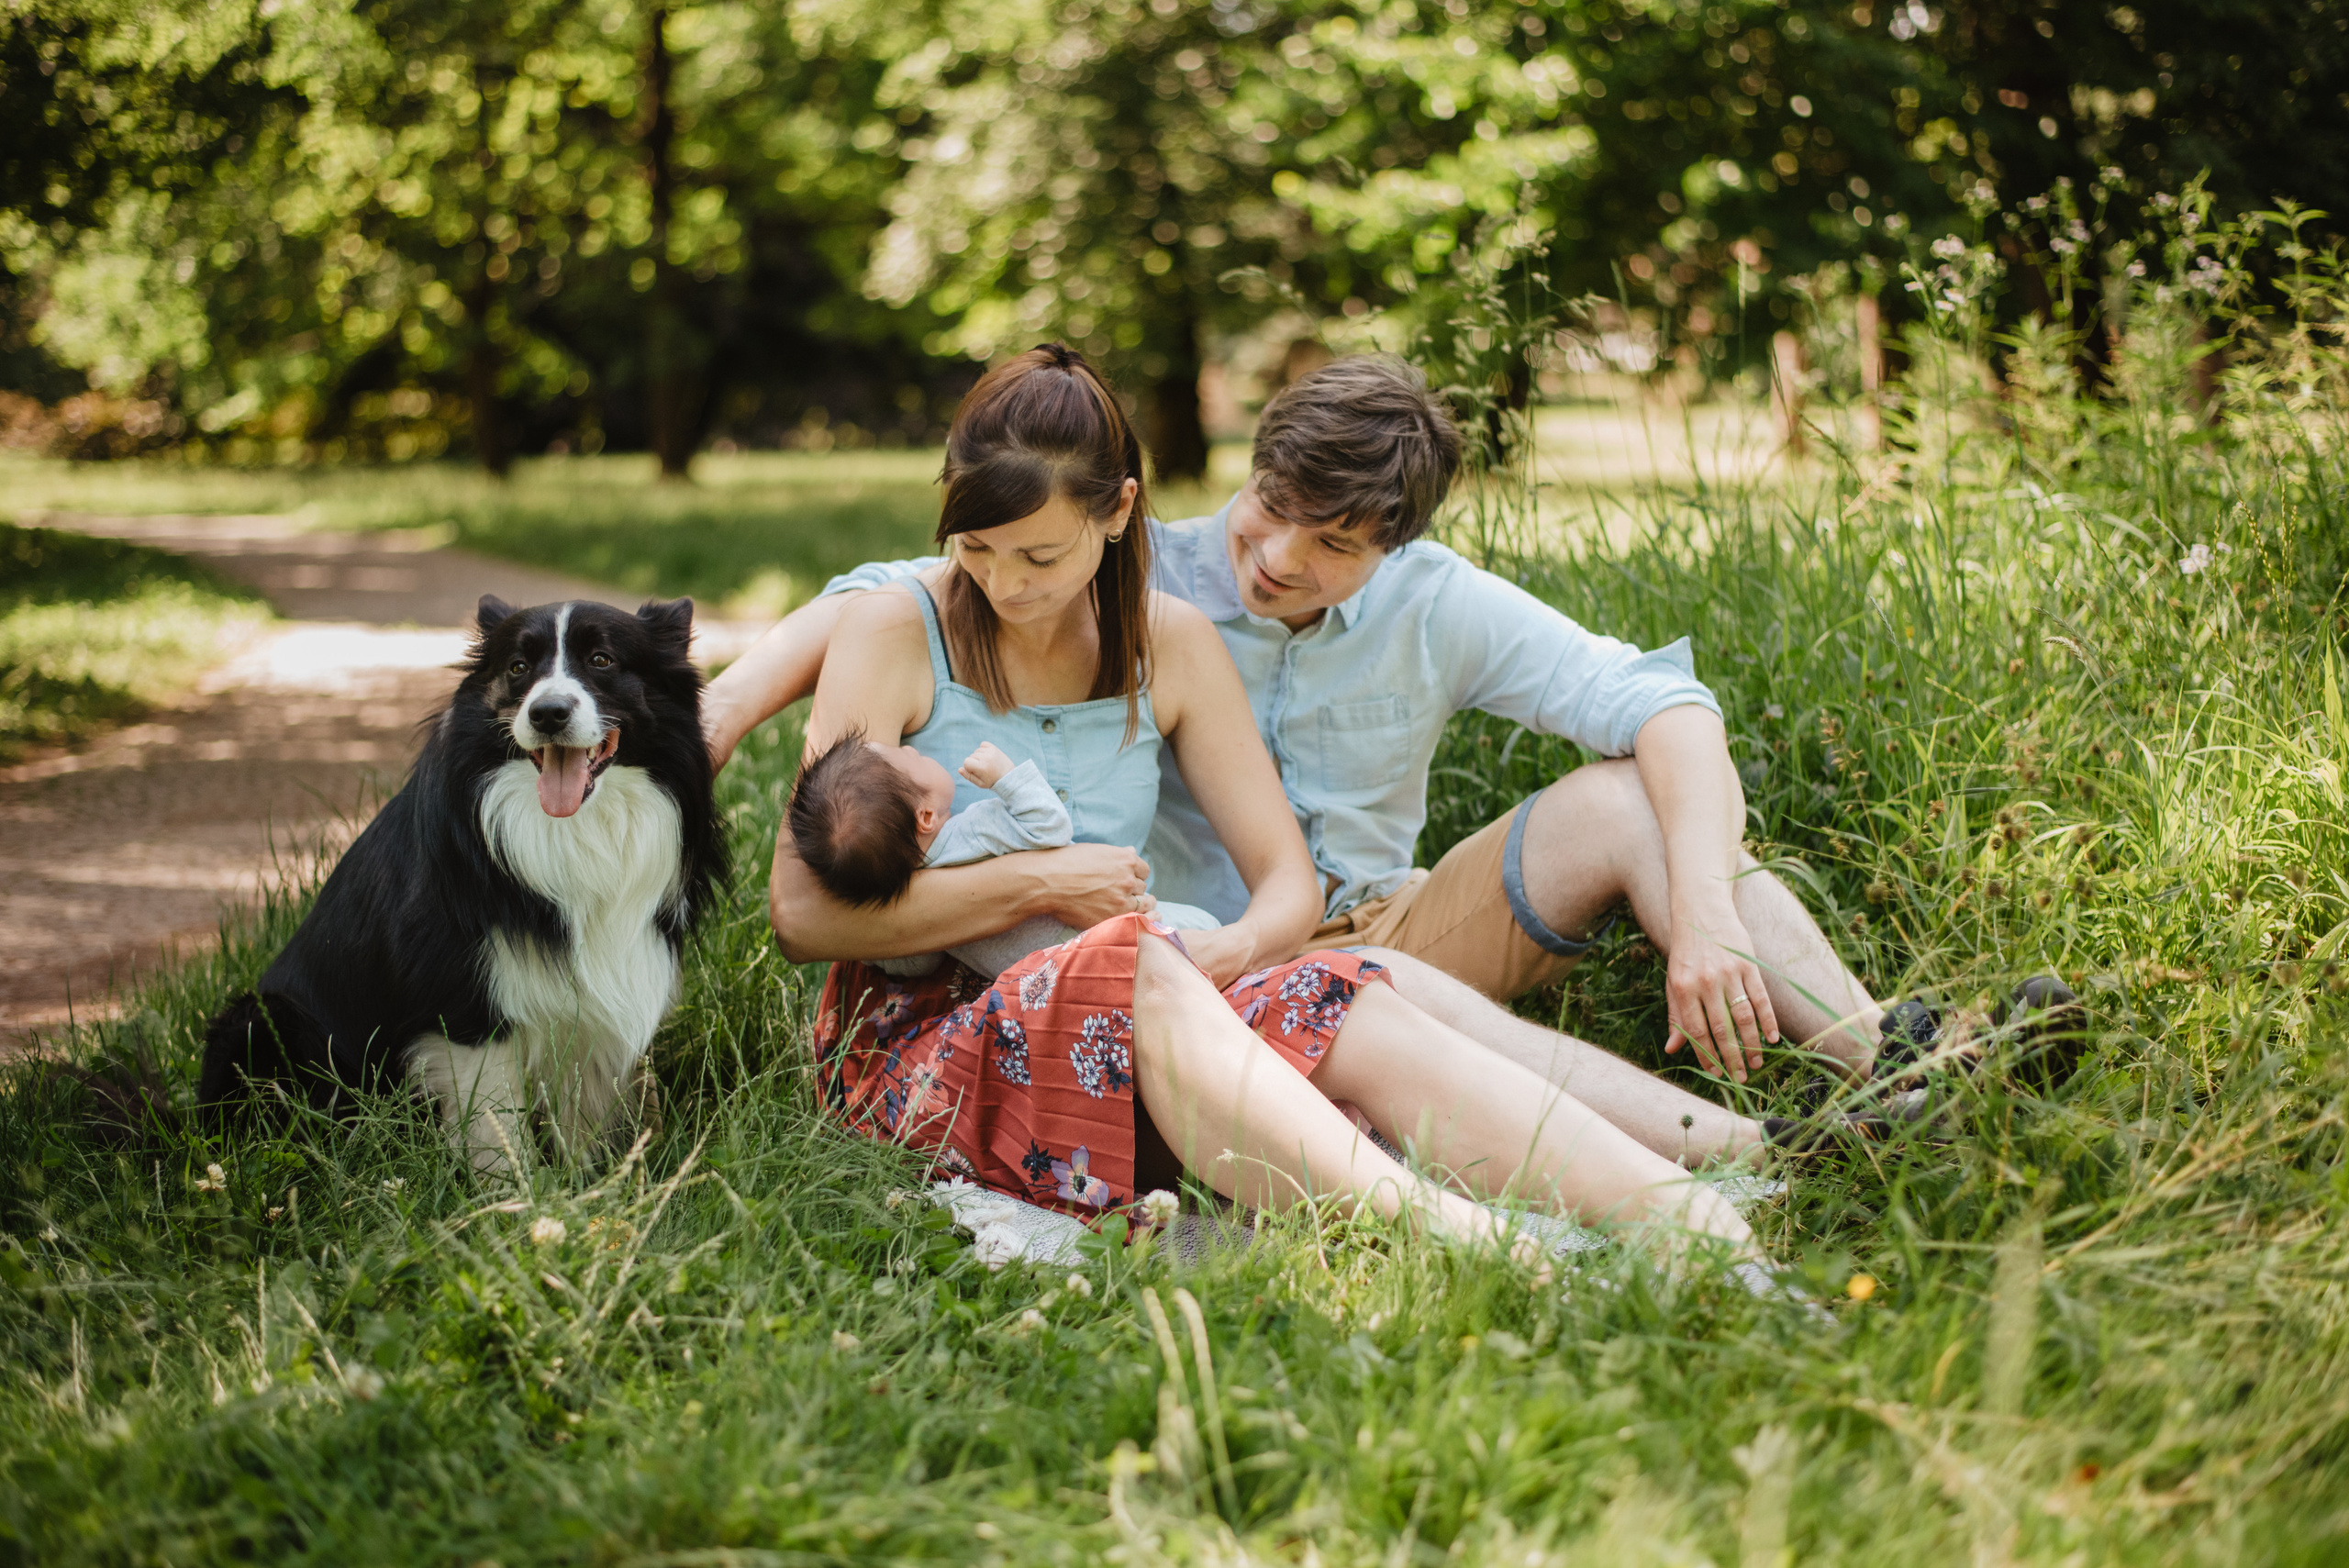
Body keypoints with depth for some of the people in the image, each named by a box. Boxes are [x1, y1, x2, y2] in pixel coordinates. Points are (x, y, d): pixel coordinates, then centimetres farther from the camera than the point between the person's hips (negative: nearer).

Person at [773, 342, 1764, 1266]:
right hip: (913, 1036, -4)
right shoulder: (896, 632, -2)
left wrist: (1239, 944, -17)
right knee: (1137, 969, -36)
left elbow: (1289, 880, 8)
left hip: (1131, 1028, 4)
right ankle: (1450, 1240, -58)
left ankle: (1718, 1239, -43)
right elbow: (801, 913, -11)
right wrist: (1037, 883, -16)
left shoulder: (1167, 645, 10)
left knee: (1349, 1016, -25)